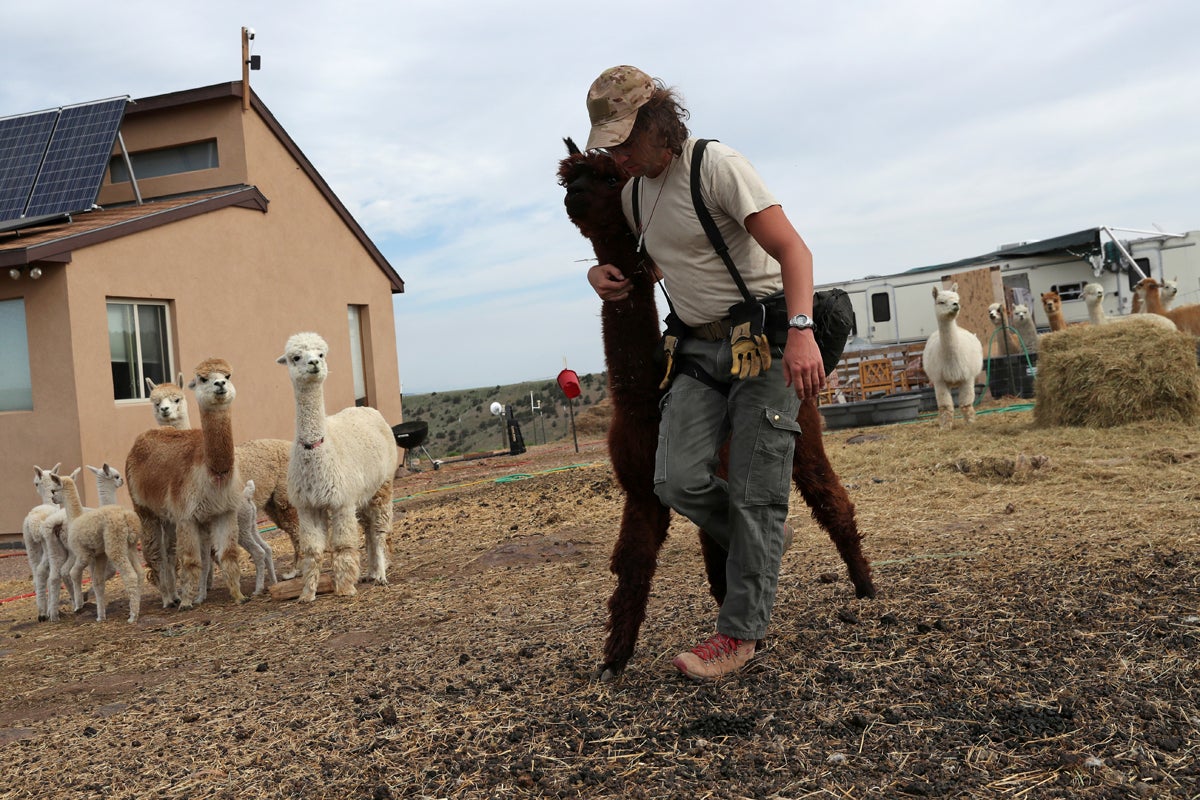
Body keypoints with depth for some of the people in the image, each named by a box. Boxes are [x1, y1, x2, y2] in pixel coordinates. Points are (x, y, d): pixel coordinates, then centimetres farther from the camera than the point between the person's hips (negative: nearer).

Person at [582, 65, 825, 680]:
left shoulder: (717, 166, -13)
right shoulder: (633, 193, 11)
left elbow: (791, 249, -21)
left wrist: (801, 331, -35)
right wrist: (602, 273, 6)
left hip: (764, 342, -6)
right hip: (697, 349, 6)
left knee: (755, 492, -6)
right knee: (678, 479, -10)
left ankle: (740, 632, 4)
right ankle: (762, 539, 18)